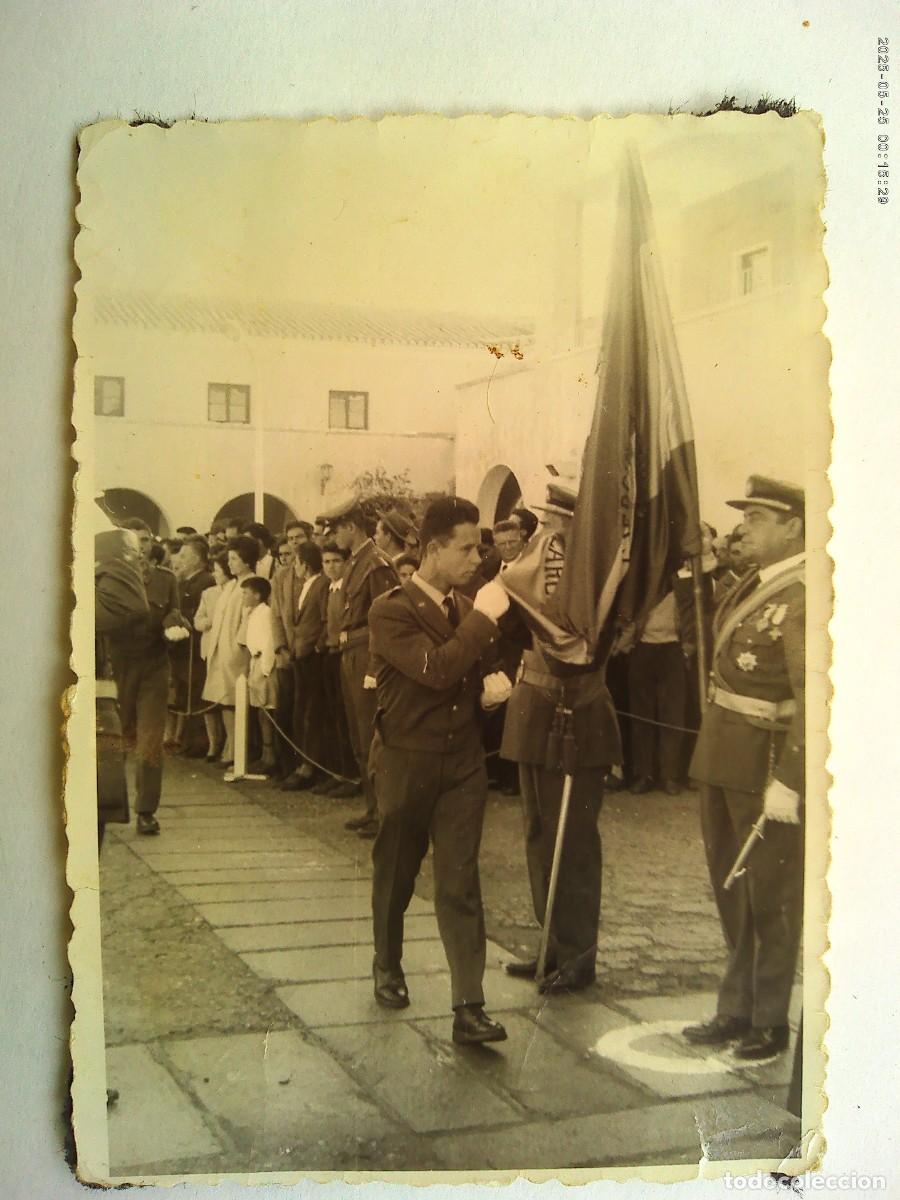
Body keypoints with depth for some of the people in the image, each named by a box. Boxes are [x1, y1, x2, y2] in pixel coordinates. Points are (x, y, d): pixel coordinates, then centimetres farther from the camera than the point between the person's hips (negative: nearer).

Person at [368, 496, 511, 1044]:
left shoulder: (469, 610, 5)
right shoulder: (391, 611, -14)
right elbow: (436, 669, -29)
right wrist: (485, 616, -24)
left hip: (464, 763, 3)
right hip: (407, 765, -3)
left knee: (461, 884, -2)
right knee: (396, 874, 15)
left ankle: (469, 1007, -1)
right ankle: (388, 966, 39)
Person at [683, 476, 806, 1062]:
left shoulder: (801, 599, -16)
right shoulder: (752, 585, 10)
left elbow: (811, 698, -21)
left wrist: (789, 782, -24)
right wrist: (711, 750, 13)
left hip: (768, 764, -8)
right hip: (724, 757, 9)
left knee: (770, 897, 6)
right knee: (731, 889, 18)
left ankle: (769, 1022, 21)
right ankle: (738, 1008, 32)